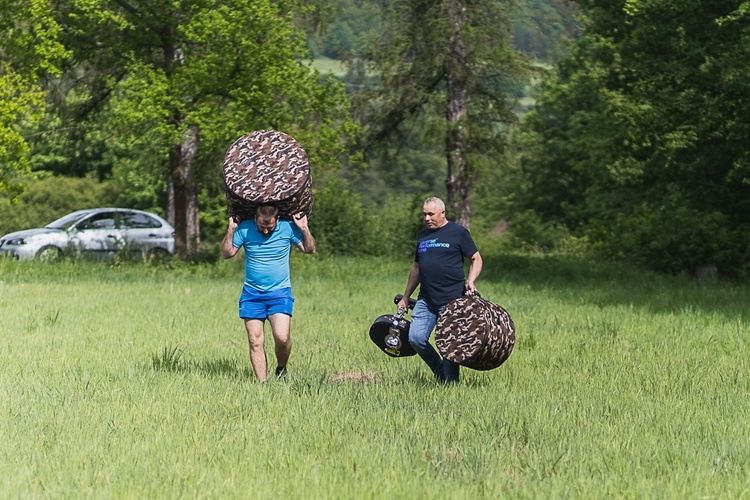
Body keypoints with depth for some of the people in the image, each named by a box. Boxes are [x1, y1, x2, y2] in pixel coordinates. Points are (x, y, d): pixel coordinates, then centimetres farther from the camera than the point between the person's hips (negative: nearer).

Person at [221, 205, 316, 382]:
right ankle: (262, 383, 4)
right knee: (255, 341, -3)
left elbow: (310, 249, 5)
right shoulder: (244, 228, -3)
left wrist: (304, 229, -9)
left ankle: (282, 369, 12)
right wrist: (230, 230, -10)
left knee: (282, 337, -16)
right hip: (252, 294, 1)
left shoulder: (288, 227, -3)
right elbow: (227, 253, 2)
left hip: (280, 292, -1)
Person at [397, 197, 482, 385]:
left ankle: (450, 383, 8)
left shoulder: (458, 233, 0)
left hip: (452, 300, -5)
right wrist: (405, 297, 24)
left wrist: (470, 282, -13)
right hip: (426, 300, 5)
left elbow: (476, 259, 4)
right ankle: (440, 372, 13)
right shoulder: (422, 235, 17)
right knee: (416, 338, -6)